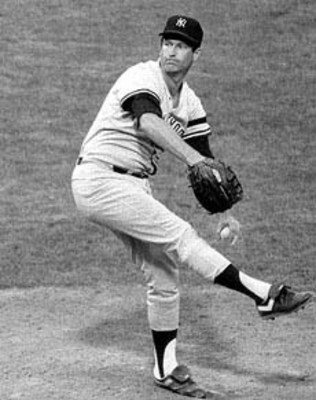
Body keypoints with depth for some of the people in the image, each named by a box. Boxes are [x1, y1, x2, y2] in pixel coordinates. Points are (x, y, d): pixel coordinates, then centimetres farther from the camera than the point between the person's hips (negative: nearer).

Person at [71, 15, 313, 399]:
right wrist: (191, 157, -52)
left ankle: (166, 369, 18)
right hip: (99, 179, -9)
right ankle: (264, 295, -22)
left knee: (164, 272, 8)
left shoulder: (189, 103, 9)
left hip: (133, 187, 9)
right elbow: (148, 121, -37)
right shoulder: (143, 77, -16)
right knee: (178, 235, -18)